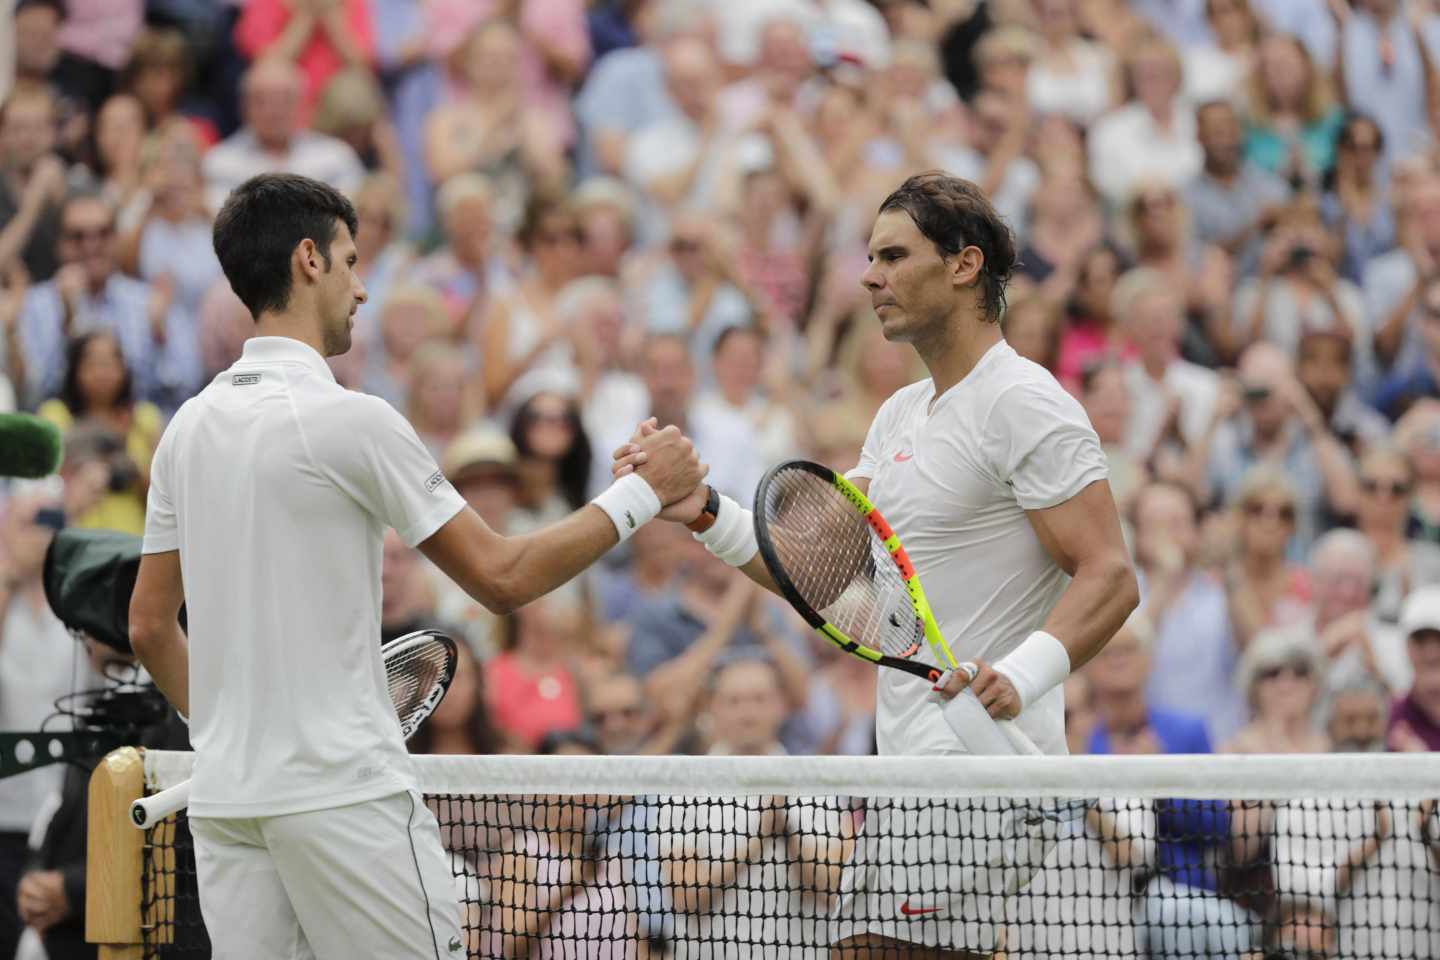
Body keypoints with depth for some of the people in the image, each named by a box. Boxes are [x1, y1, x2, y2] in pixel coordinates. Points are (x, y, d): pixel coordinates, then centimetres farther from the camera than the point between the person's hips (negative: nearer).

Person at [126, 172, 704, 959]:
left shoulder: (188, 428, 10)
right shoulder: (349, 421, -11)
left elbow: (148, 626, 14)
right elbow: (502, 578, -8)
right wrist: (641, 494, 1)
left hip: (222, 798, 7)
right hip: (341, 794, -7)